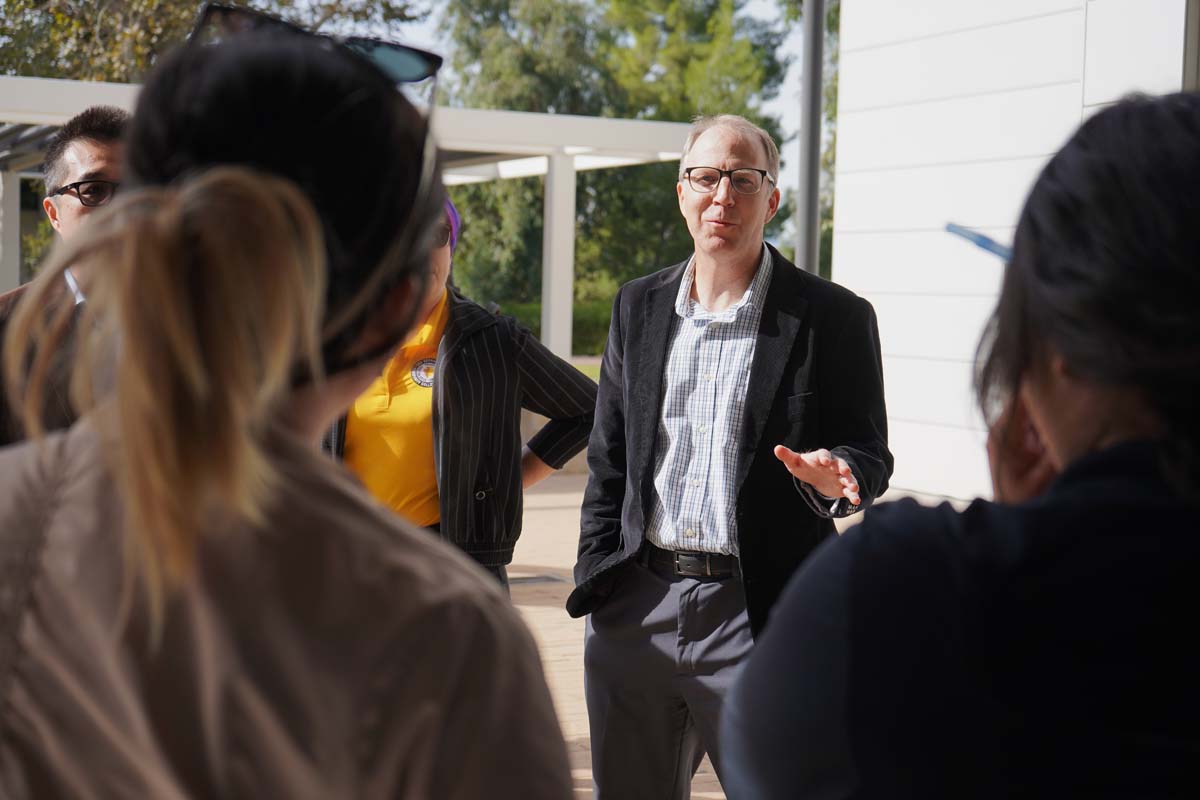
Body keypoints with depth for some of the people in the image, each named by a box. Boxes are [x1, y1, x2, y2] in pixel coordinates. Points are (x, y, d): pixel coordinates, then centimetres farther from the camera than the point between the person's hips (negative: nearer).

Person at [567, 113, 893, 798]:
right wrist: (594, 584, 8)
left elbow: (870, 455, 2)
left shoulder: (834, 317, -1)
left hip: (760, 615, -4)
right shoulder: (639, 307, 11)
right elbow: (610, 462, 14)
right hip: (637, 611, 4)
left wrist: (834, 478, -21)